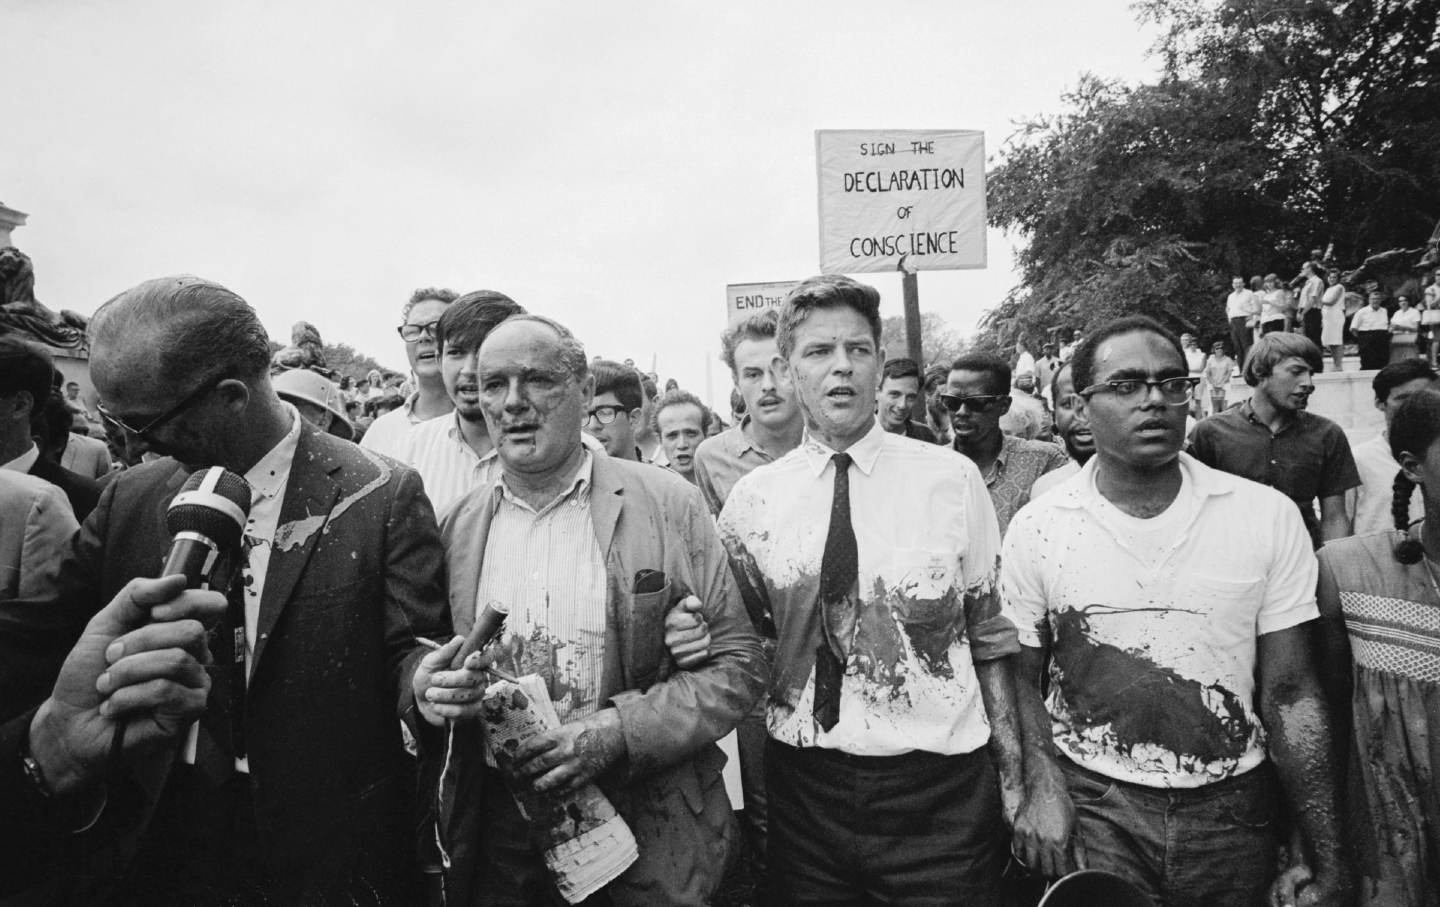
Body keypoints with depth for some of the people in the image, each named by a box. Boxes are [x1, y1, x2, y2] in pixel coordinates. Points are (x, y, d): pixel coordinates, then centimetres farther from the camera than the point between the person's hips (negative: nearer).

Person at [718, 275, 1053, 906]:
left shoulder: (953, 480, -5)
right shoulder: (752, 499, -2)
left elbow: (991, 640, 0)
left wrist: (1015, 783, 1)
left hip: (939, 792, -1)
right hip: (804, 788, 2)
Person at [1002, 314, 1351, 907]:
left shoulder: (1269, 516, -5)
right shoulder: (1037, 528, -7)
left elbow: (1290, 692, -3)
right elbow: (1019, 676, 0)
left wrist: (1326, 859, -4)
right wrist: (1044, 781, -14)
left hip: (1235, 810, 2)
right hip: (1094, 810, -1)